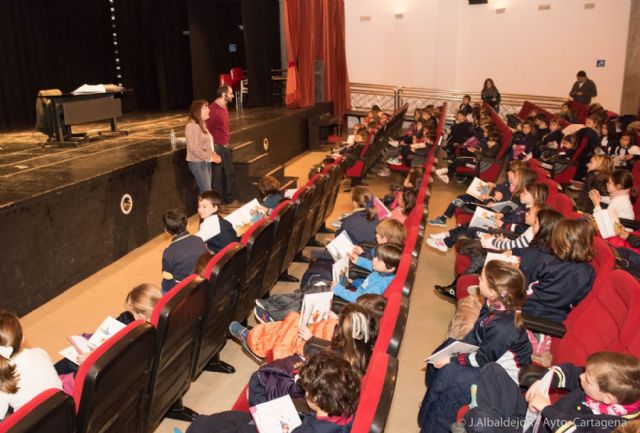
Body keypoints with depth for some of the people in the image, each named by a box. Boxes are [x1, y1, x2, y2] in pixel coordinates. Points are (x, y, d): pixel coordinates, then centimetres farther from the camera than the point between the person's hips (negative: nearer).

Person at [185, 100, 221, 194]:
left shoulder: (202, 125, 13)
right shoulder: (192, 126, -17)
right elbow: (194, 148, -23)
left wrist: (214, 155, 3)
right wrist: (210, 158, -20)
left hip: (206, 162, 9)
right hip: (197, 163, -9)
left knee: (204, 191, 13)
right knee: (206, 192, -8)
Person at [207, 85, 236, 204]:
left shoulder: (224, 106, 10)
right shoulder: (212, 109, -18)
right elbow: (206, 130, -17)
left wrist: (227, 143, 14)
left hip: (226, 147, 9)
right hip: (217, 148, -9)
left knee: (229, 173, 17)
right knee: (218, 176, 1)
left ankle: (229, 199, 31)